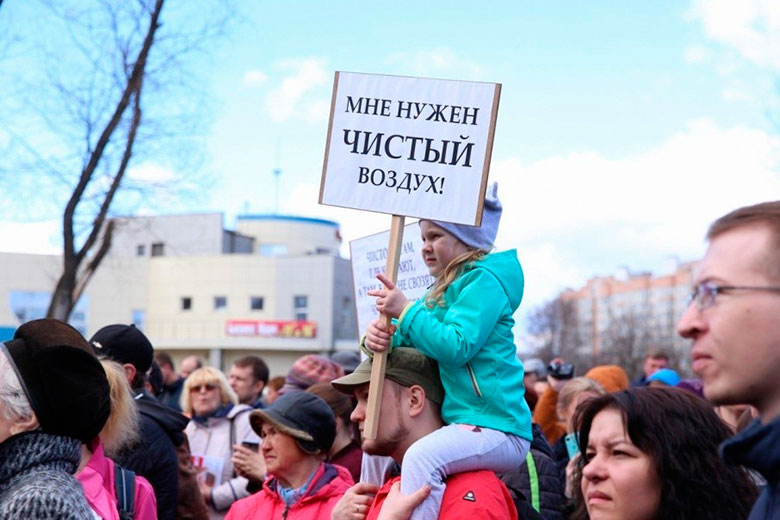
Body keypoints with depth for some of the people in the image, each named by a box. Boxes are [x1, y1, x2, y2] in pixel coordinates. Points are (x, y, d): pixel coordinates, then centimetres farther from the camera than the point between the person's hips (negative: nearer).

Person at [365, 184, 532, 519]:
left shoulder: (485, 279, -10)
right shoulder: (444, 290, 18)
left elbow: (457, 346, -22)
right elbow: (412, 337, 18)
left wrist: (406, 310, -16)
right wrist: (382, 335, -5)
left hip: (496, 428, -11)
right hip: (458, 421, 11)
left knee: (421, 457, -34)